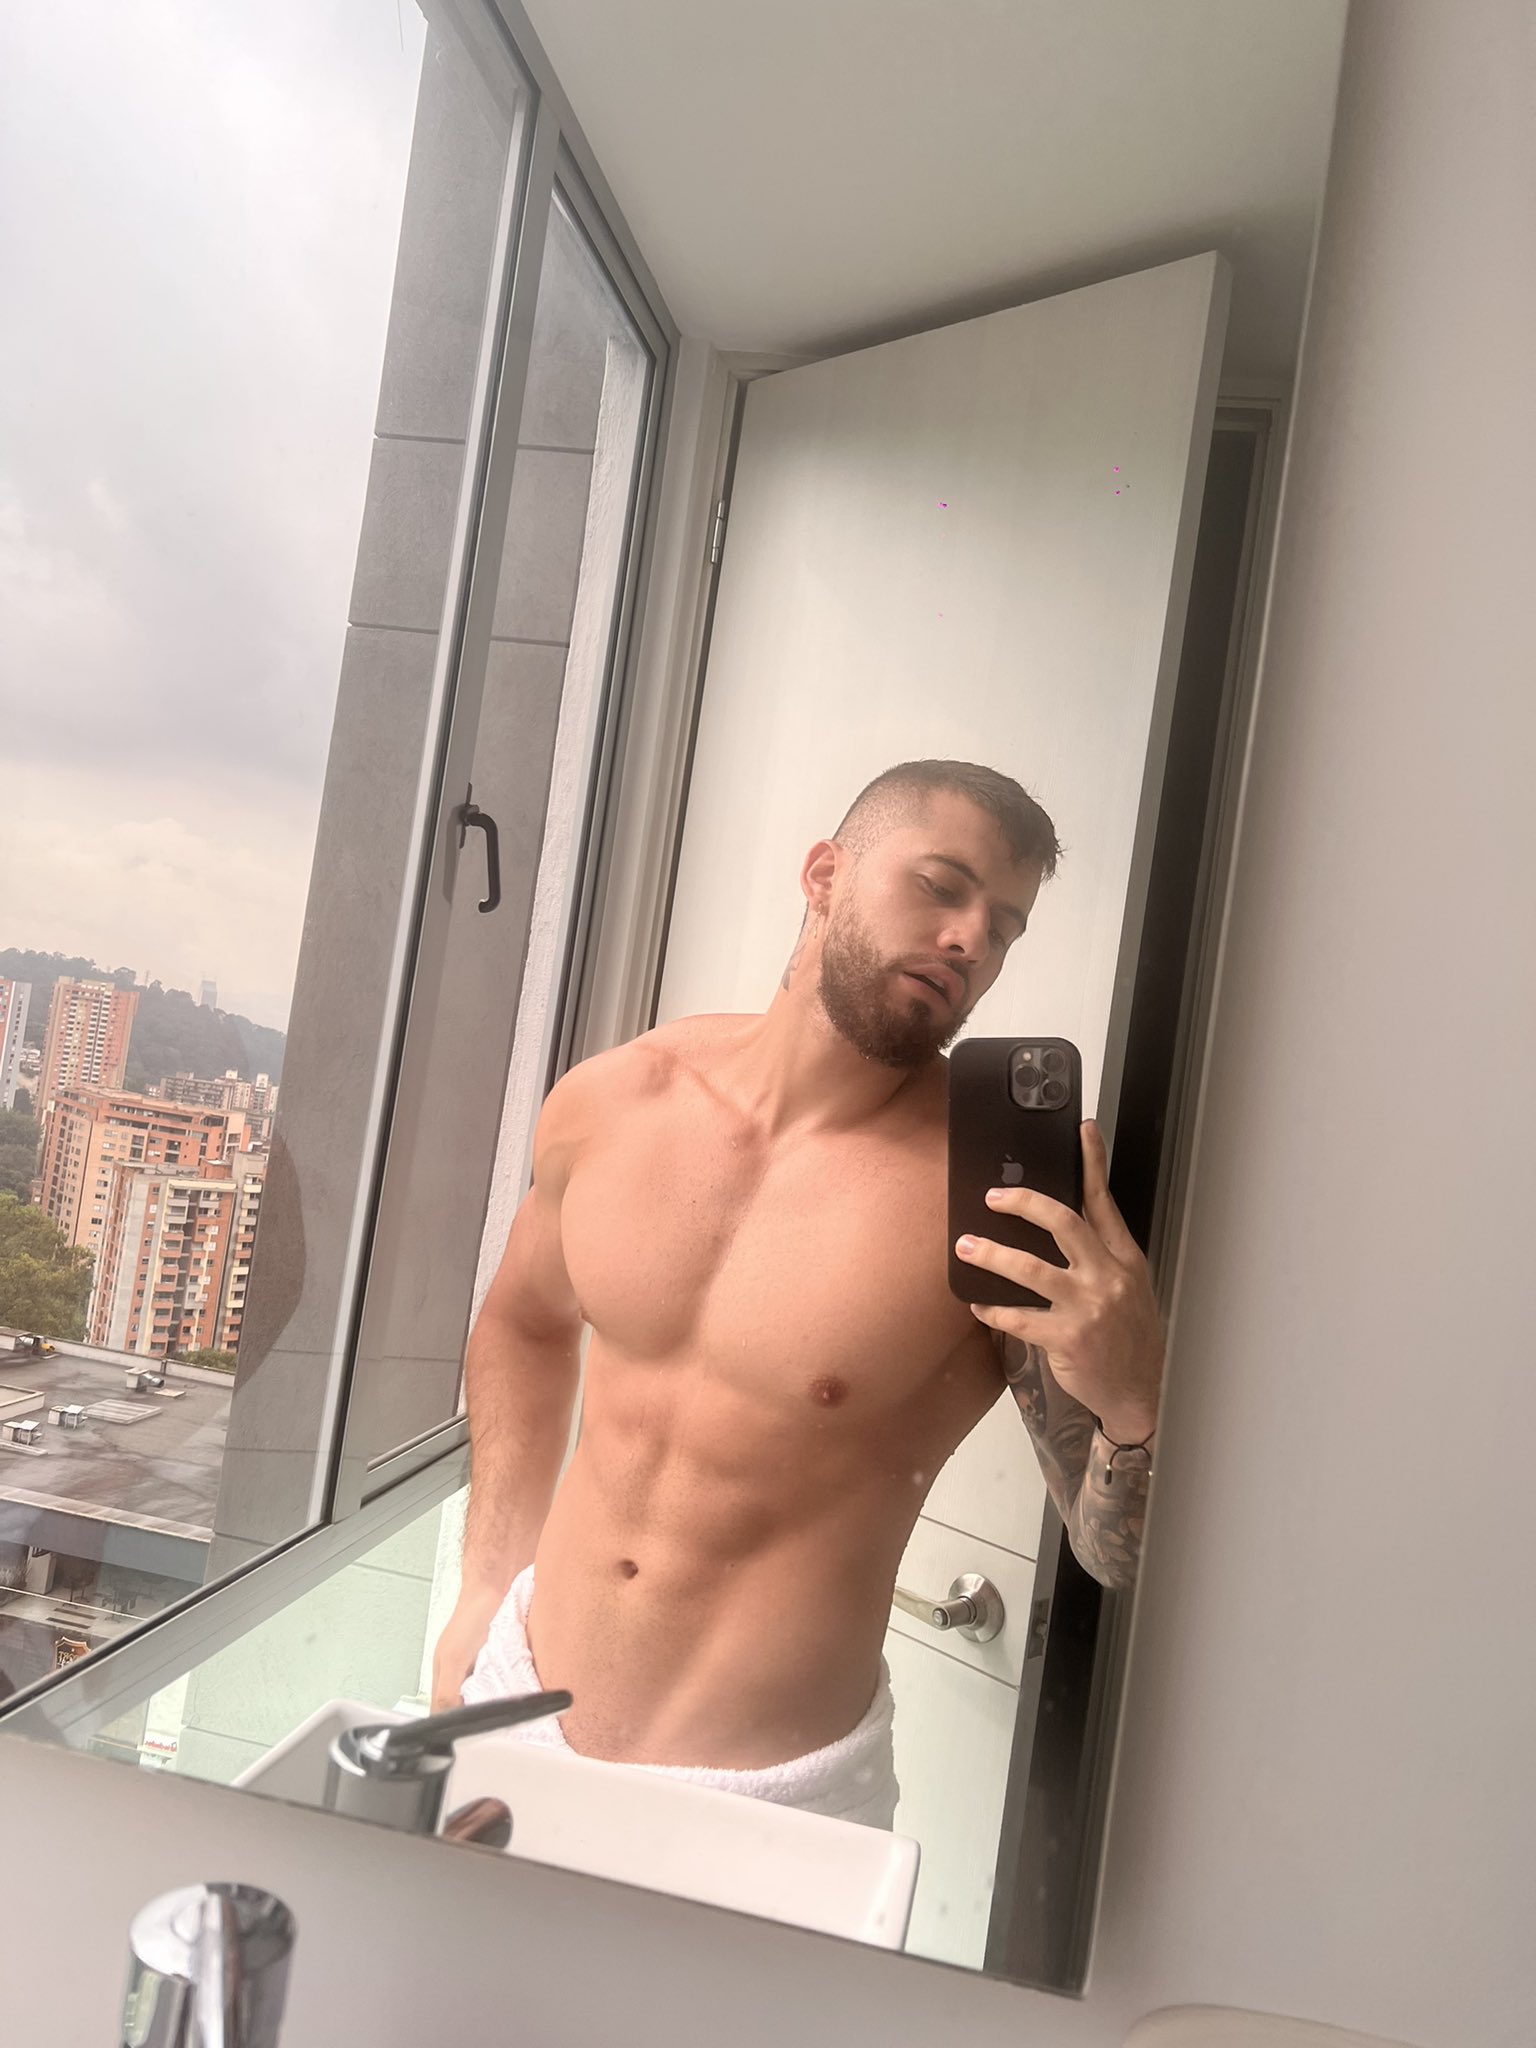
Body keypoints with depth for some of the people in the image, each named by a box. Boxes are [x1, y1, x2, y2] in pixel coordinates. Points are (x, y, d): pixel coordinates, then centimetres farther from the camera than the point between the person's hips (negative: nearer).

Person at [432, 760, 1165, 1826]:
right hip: (521, 1700, 5)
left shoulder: (1012, 1195, -19)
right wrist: (481, 1599, 10)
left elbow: (1123, 1557, -12)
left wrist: (1131, 1404, -32)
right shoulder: (606, 1102, -8)